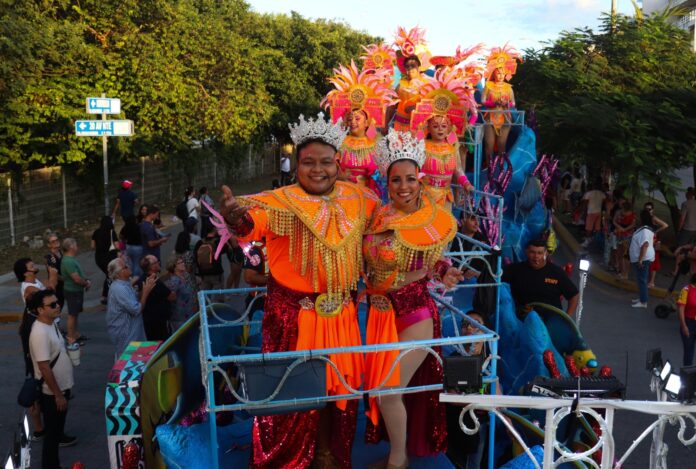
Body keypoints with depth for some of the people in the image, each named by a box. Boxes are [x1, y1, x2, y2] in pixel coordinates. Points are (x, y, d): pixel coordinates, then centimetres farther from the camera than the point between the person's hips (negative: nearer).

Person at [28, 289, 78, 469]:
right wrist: (58, 394, -21)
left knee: (58, 423, 28)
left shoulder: (52, 323, 1)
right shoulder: (40, 333, -28)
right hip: (51, 392, -8)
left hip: (61, 386, 8)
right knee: (51, 432, 5)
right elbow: (44, 368, -26)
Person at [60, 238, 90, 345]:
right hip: (72, 292, -10)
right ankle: (71, 339, 9)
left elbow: (80, 273, 17)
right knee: (72, 315, 0)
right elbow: (77, 279, -28)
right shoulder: (68, 262, -25)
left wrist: (86, 280, -1)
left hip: (77, 290, 10)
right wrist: (86, 283, -10)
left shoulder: (73, 259, 8)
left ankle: (76, 334, 33)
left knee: (75, 314, 20)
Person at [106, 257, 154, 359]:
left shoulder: (124, 284, 7)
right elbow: (136, 309, -25)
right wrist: (146, 292, -19)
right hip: (123, 332, -10)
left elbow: (135, 301, 10)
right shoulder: (119, 289, -25)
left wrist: (145, 289, -1)